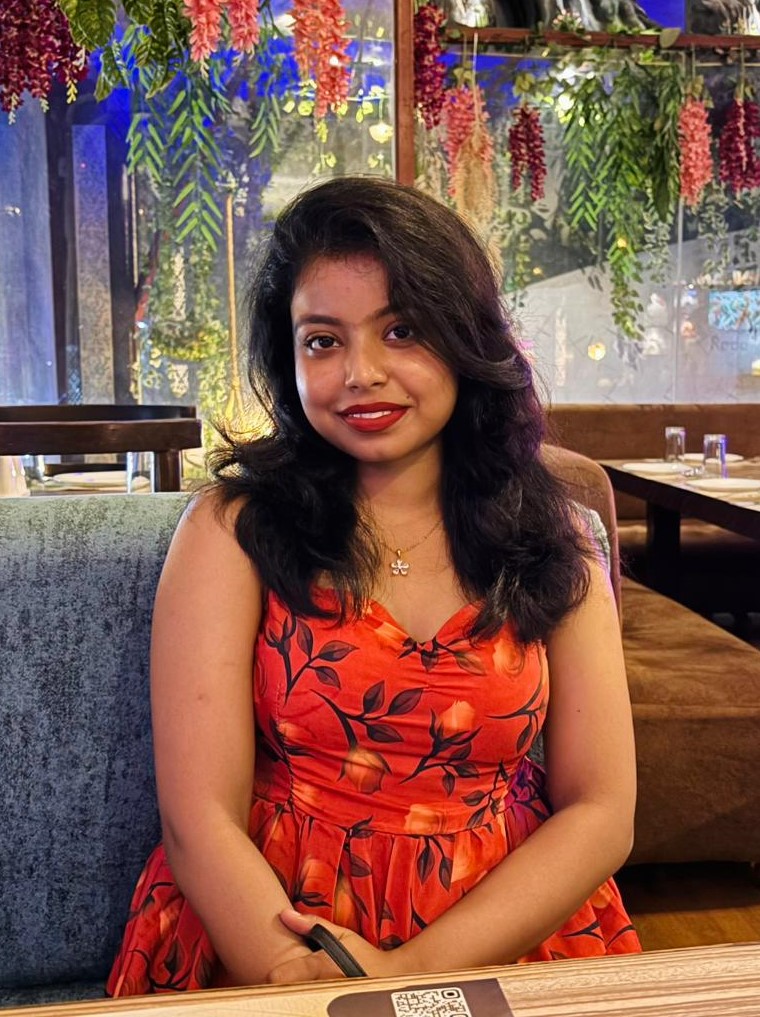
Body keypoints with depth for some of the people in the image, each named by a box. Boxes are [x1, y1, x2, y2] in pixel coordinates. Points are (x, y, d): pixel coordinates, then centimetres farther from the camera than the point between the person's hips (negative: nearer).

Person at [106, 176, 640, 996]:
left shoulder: (555, 539, 3)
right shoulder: (231, 528, -3)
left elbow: (600, 815, -1)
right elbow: (200, 819, -8)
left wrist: (413, 971, -13)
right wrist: (305, 984, -22)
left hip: (508, 944, 2)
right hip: (261, 947, -1)